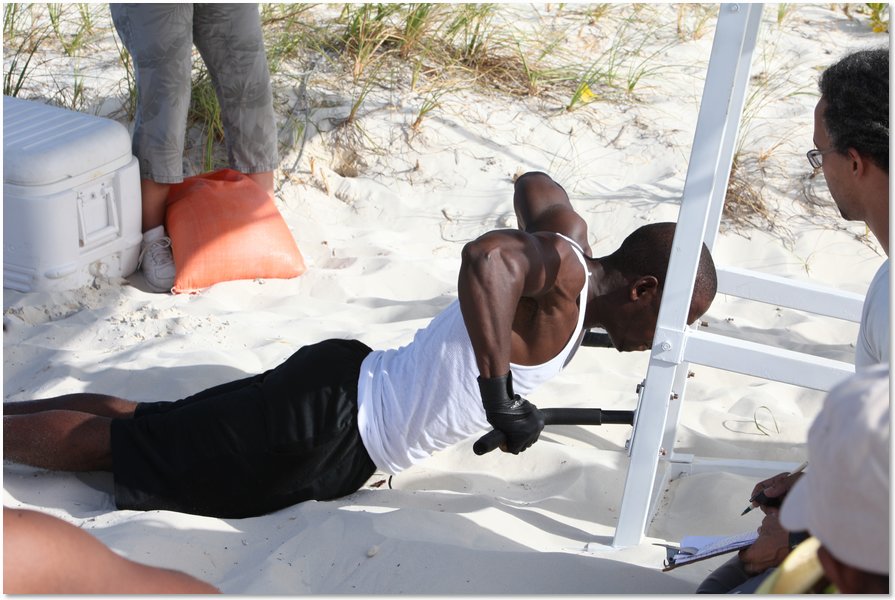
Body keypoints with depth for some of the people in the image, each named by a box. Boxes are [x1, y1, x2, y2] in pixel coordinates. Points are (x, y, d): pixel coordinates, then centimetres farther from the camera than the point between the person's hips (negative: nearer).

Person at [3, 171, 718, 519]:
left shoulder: (571, 237, 5)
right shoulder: (565, 267, -22)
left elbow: (534, 183, 28)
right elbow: (486, 254, -44)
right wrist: (500, 396, -37)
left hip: (346, 388, 9)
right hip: (326, 433, -8)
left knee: (143, 423, 17)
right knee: (117, 442, 2)